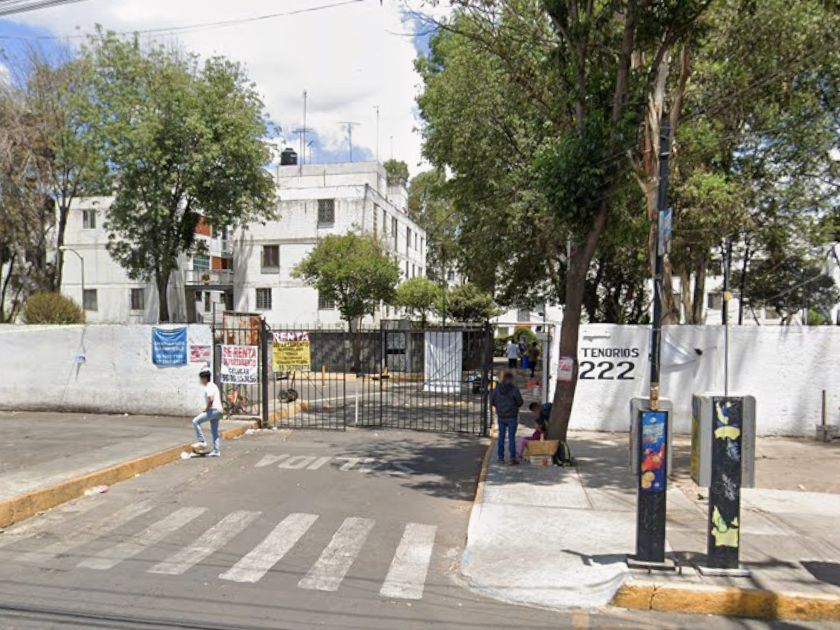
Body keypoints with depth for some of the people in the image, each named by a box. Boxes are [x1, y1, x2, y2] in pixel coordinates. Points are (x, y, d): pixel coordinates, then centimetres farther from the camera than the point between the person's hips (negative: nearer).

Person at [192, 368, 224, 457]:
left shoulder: (209, 387, -12)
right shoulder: (213, 385, 19)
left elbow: (211, 400, -23)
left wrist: (205, 409, -11)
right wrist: (207, 409, 19)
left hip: (213, 410, -10)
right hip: (218, 410, 10)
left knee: (195, 421, -9)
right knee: (215, 432, 11)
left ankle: (202, 442, -8)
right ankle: (216, 451, 13)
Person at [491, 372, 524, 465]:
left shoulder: (497, 389, -3)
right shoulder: (514, 389, -15)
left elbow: (492, 401, 4)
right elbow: (520, 402, -10)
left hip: (501, 416, 3)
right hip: (512, 417, -3)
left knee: (501, 436, 13)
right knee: (511, 436, 2)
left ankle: (501, 457, 17)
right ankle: (512, 458, 0)